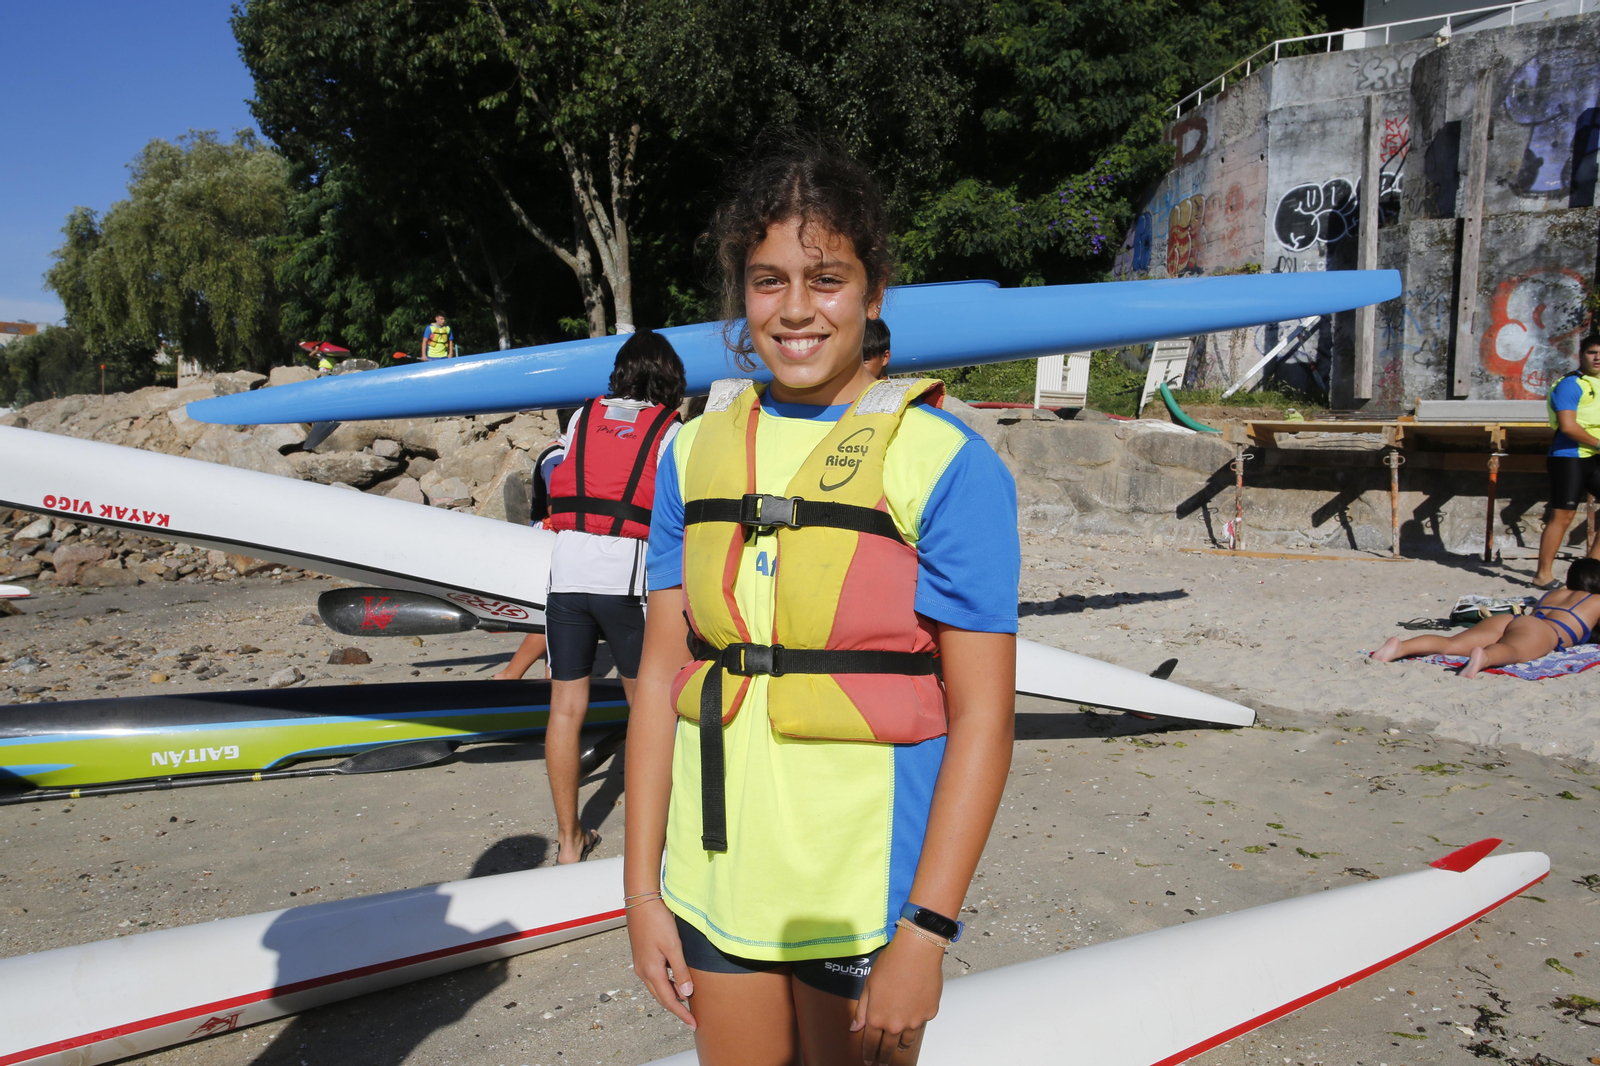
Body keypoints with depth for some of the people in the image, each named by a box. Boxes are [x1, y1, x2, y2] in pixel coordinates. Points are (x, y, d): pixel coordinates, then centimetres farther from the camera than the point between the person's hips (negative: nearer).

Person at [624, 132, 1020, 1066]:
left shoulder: (945, 462, -11)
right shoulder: (698, 451, 3)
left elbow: (982, 715, -12)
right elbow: (662, 674, 3)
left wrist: (925, 930, -14)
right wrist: (642, 887, 3)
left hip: (862, 892, -4)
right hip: (718, 886, 4)